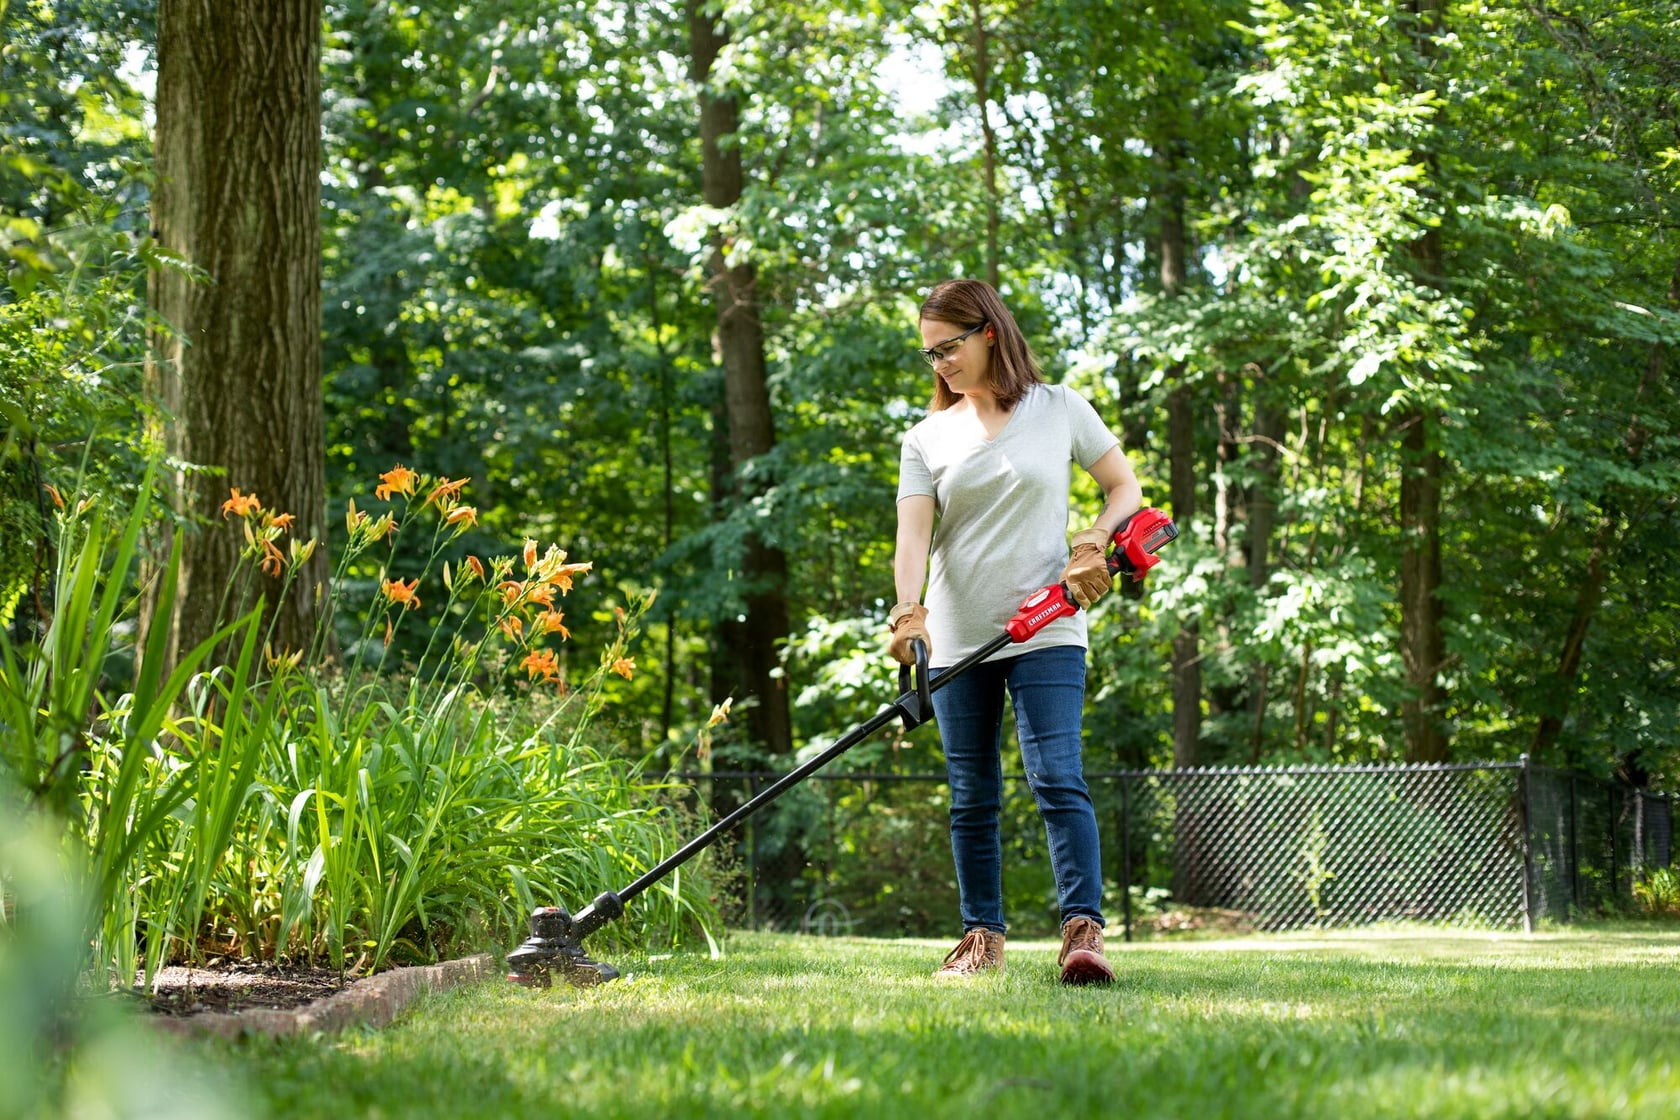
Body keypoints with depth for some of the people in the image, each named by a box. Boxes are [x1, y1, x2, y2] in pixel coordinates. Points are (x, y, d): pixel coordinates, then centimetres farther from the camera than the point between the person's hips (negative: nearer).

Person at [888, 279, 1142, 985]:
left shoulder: (1059, 409, 4)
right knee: (972, 798, 6)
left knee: (1058, 779, -16)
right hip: (958, 641, 3)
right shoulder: (926, 438, 7)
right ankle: (982, 936, 15)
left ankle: (1084, 931, -20)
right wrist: (909, 609, -25)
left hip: (1046, 630, -3)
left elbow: (1126, 488, 11)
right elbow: (913, 532, -7)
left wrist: (1092, 545, -8)